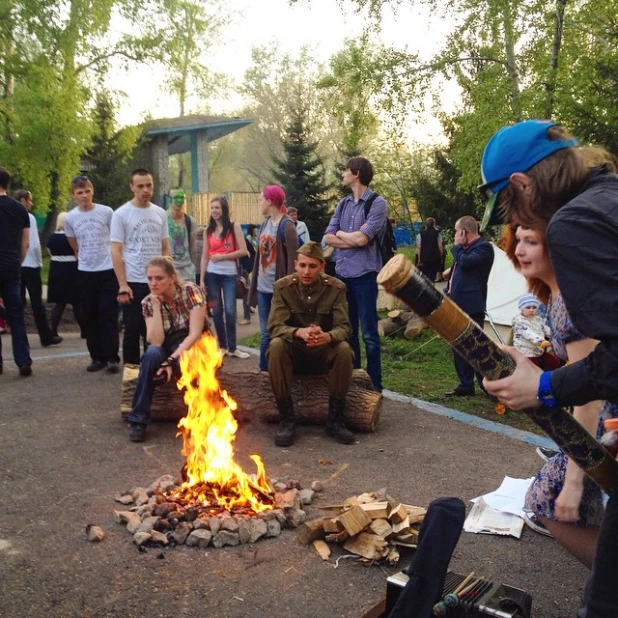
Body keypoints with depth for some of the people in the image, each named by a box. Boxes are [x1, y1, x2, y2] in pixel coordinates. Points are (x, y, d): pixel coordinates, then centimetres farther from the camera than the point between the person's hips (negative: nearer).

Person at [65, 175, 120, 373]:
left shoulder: (107, 212, -5)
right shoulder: (70, 218, 1)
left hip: (108, 270, -3)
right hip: (85, 273, 3)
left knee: (108, 315, -3)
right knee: (89, 317, 6)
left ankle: (111, 358, 0)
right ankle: (97, 357, 15)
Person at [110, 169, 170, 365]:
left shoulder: (160, 213, 8)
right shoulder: (121, 214, -5)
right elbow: (116, 251, -7)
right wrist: (122, 284, -14)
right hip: (133, 282, -4)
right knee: (133, 330, 3)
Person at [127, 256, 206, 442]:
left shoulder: (190, 291, -17)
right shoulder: (148, 302, -6)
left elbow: (195, 333, -22)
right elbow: (155, 342, -18)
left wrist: (172, 360, -32)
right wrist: (157, 306, -23)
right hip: (170, 349, 3)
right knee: (152, 354, -32)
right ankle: (138, 419, -24)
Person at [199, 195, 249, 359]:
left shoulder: (234, 226, -1)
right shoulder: (208, 230, 8)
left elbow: (243, 251, -6)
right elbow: (204, 256, 6)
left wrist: (222, 257, -13)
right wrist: (202, 279, 2)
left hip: (229, 275, -3)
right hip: (212, 274, 3)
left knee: (230, 311, -6)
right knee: (217, 311, 6)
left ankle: (232, 347, 4)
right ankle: (222, 346, 16)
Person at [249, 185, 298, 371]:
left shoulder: (286, 225, -11)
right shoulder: (265, 224, 12)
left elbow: (292, 259, -14)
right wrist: (254, 282, 14)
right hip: (263, 287, 7)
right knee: (265, 333, 13)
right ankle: (264, 370, 22)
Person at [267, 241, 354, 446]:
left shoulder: (336, 287, -8)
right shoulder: (282, 287, -9)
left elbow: (344, 327, -14)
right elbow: (274, 326, -17)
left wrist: (328, 336, -39)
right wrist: (299, 332, -39)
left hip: (324, 352, 0)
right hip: (294, 351, 0)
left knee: (344, 349, -30)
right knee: (276, 345, -32)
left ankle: (335, 419, -15)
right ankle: (286, 419, -23)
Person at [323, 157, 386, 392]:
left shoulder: (377, 203, -8)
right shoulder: (343, 204, 11)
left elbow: (361, 239, -17)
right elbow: (328, 238, 4)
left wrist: (341, 233, 1)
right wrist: (352, 238, -10)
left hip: (364, 275, -6)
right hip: (342, 274, 6)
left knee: (369, 332, 0)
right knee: (347, 330, 14)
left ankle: (374, 384, 10)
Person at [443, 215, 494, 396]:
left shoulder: (483, 247, -10)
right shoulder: (464, 249, 17)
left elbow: (465, 262, -24)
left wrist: (457, 246, -7)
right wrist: (447, 294, 16)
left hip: (471, 306, -9)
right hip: (457, 305, 9)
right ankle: (466, 385, 19)